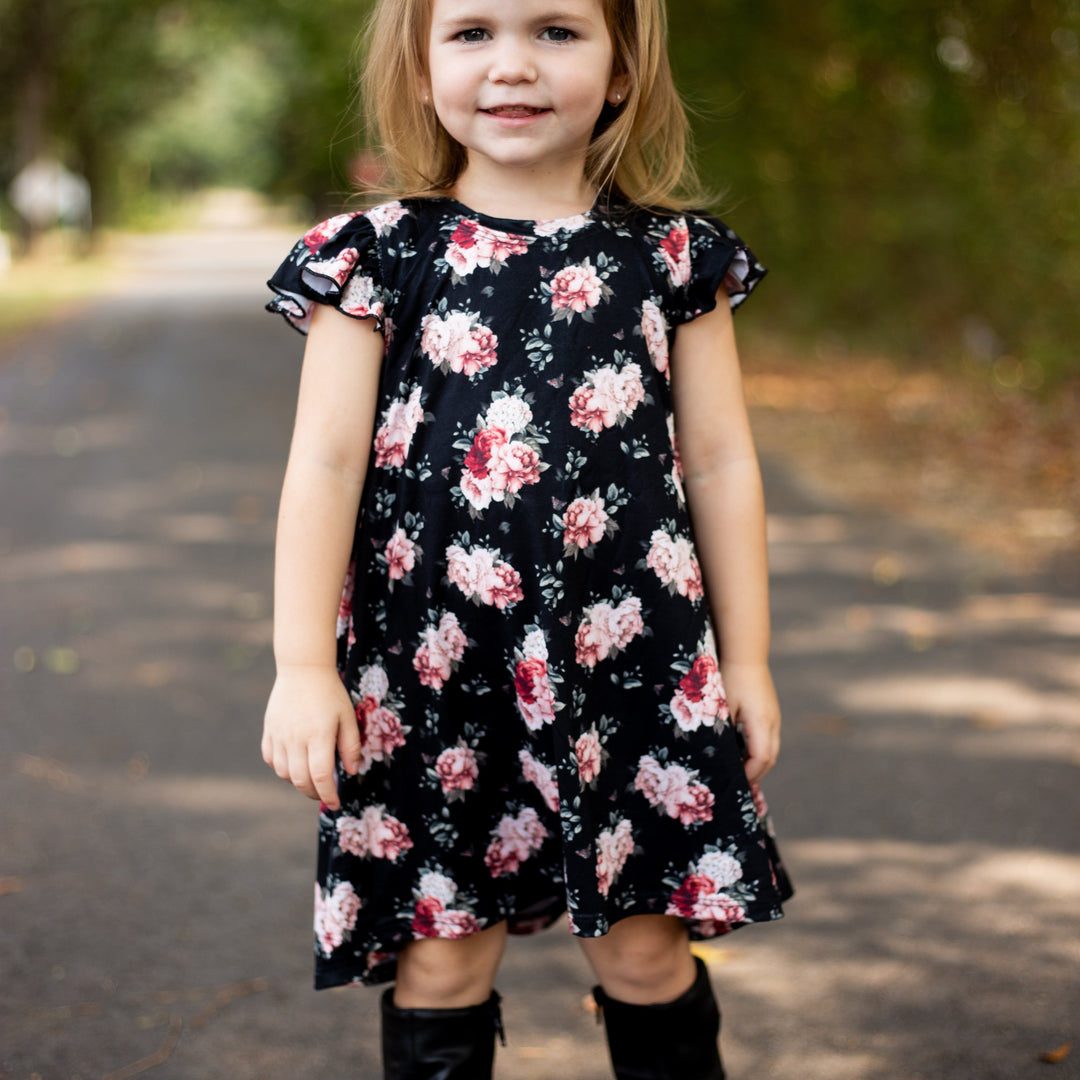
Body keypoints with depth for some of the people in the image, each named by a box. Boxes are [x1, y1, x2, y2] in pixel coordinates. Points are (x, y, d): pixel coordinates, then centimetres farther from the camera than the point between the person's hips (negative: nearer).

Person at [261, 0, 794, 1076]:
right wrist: (302, 665, -8)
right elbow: (325, 464, -3)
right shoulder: (379, 255, 0)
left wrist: (745, 658, 8)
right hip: (431, 668, -1)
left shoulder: (671, 254, 4)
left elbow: (719, 465, 8)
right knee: (443, 952, 7)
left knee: (646, 947, 8)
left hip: (631, 662, 1)